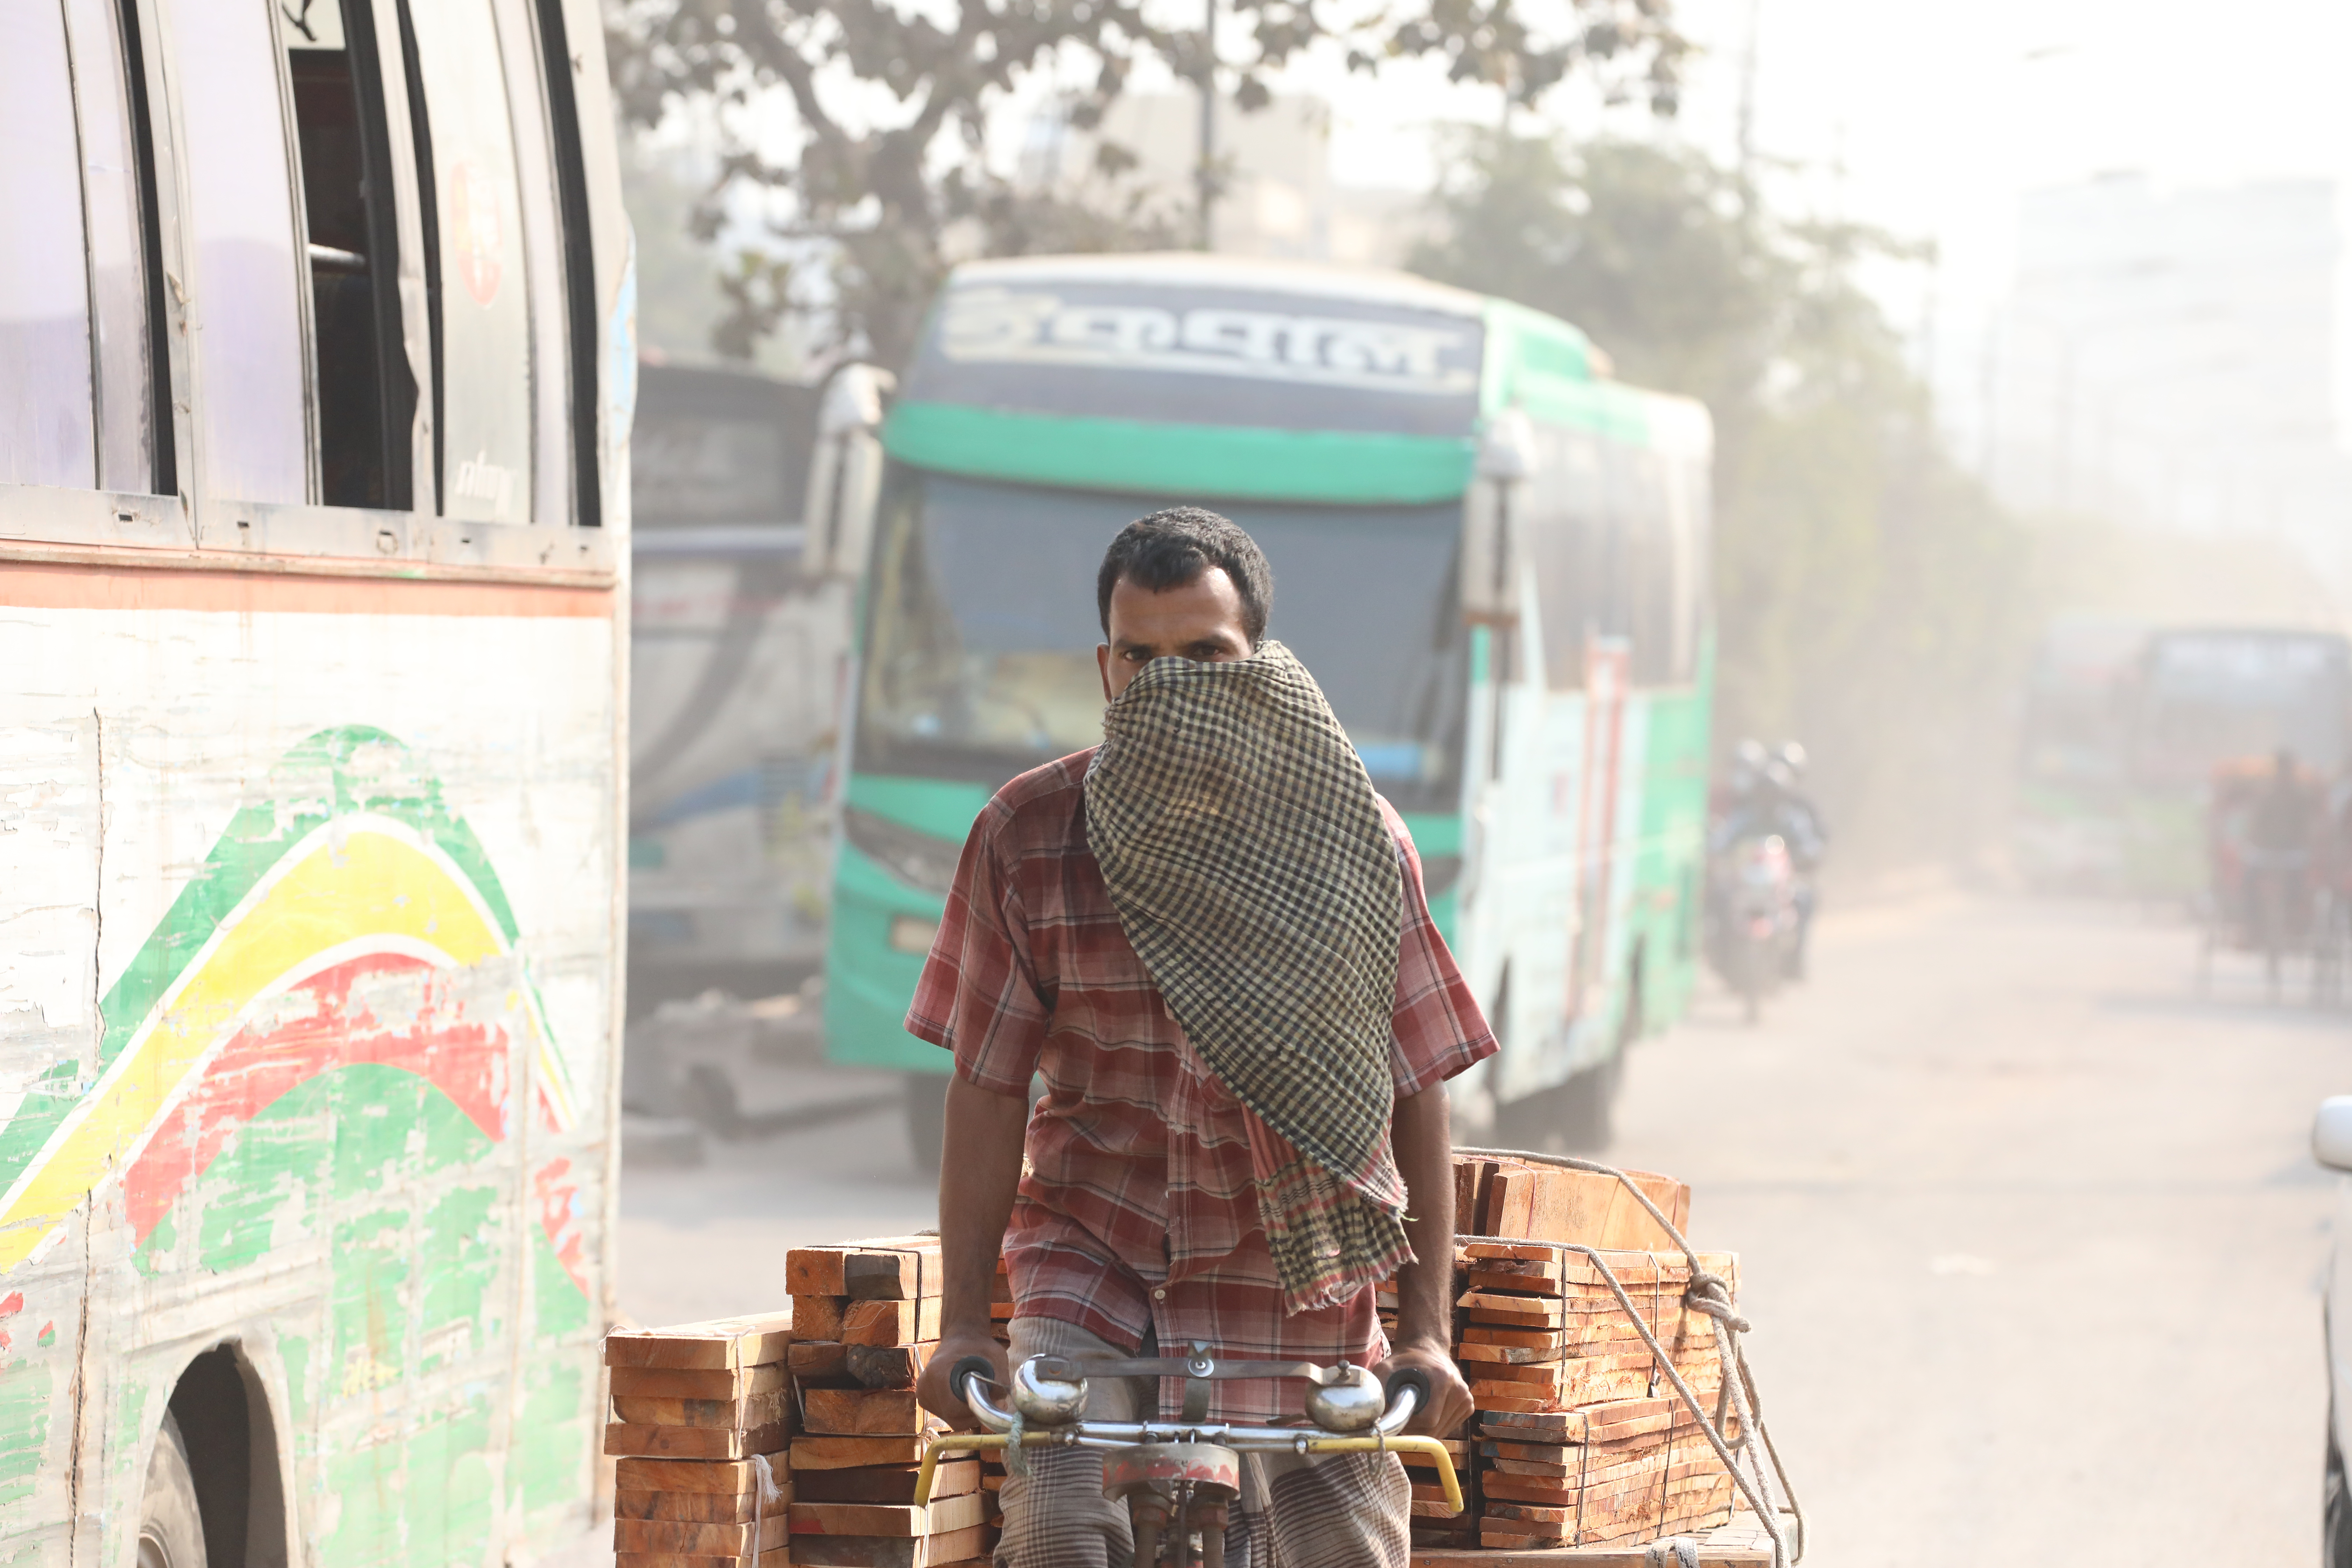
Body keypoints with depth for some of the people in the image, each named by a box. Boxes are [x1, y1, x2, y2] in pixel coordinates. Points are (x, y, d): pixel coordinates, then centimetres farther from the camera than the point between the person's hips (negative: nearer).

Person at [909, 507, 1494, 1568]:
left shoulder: (1357, 842, 1)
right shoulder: (1029, 837, -1)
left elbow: (1415, 1094, 4)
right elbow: (988, 1088, 1)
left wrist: (1427, 1332, 0)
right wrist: (962, 1322, -3)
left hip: (1302, 1283, 2)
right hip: (1091, 1269, -2)